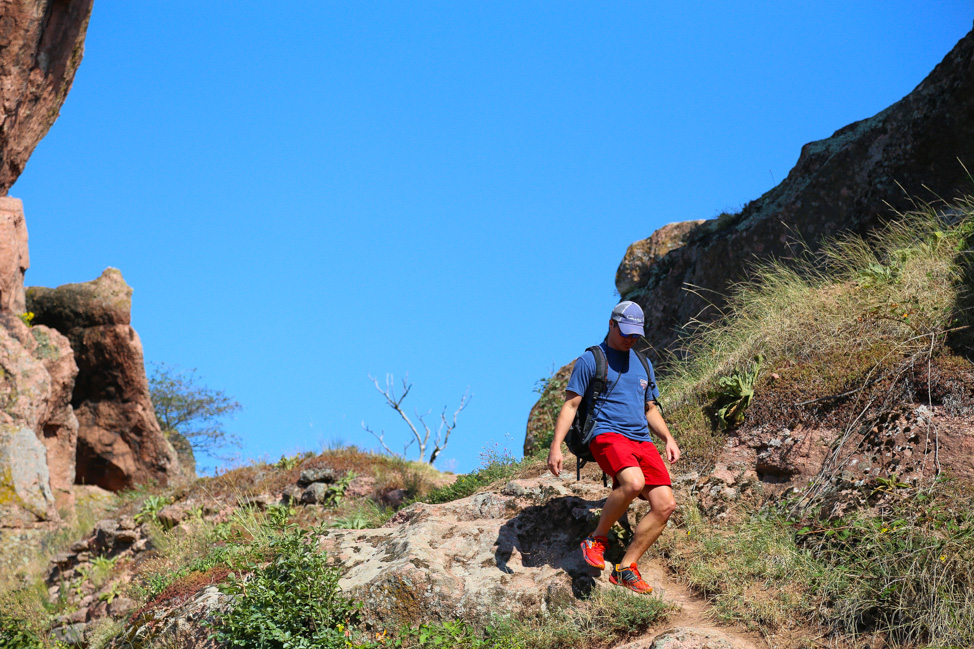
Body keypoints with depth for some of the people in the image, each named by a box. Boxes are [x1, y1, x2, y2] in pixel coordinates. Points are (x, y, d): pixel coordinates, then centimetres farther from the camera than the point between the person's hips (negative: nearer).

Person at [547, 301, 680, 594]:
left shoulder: (643, 365, 22)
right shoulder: (590, 360, 3)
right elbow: (570, 404, 0)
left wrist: (668, 438, 13)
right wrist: (556, 446, -9)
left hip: (642, 441, 6)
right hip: (607, 434, -6)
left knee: (665, 504, -12)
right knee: (634, 482, -36)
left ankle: (625, 569, -1)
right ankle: (597, 538, -12)